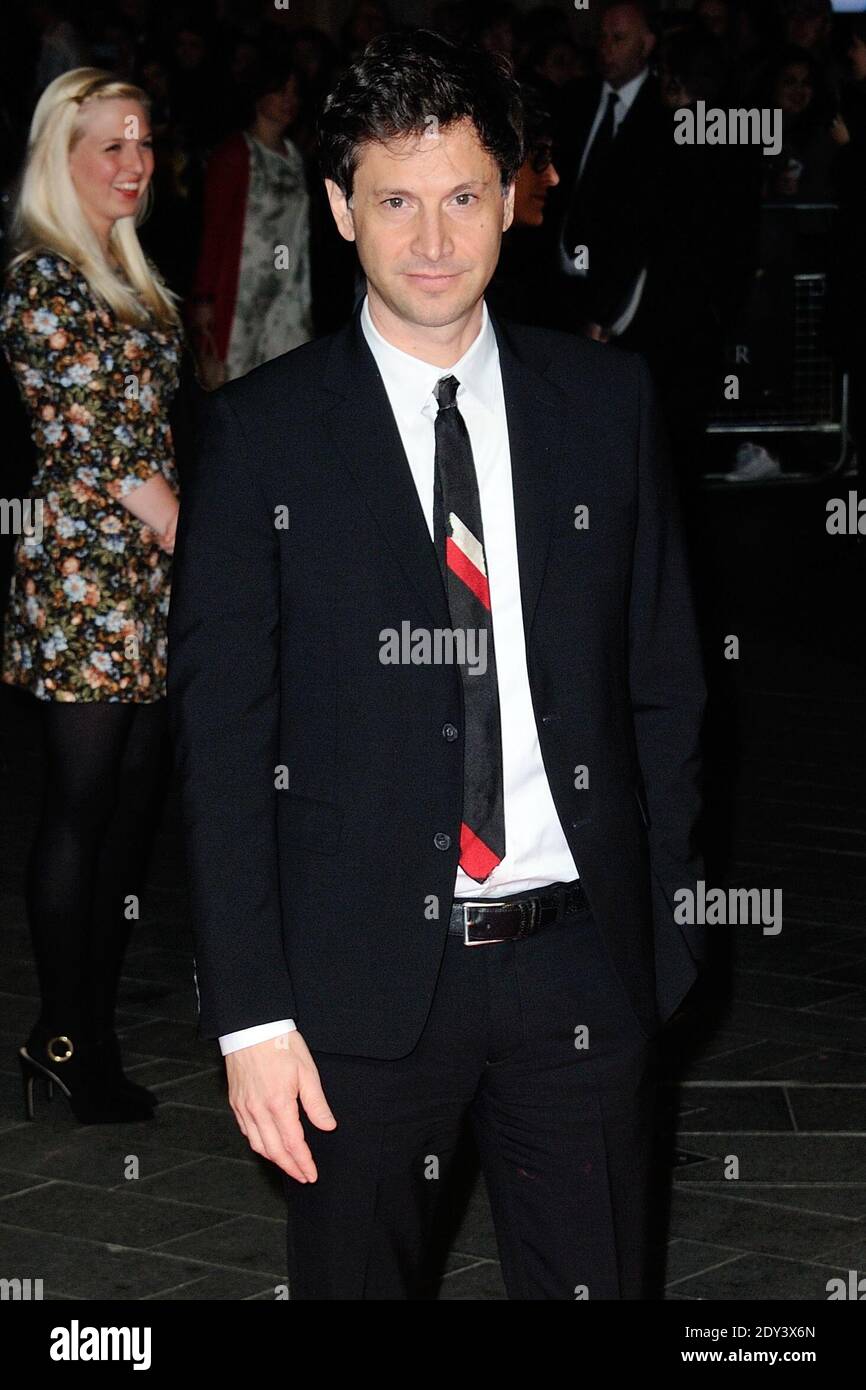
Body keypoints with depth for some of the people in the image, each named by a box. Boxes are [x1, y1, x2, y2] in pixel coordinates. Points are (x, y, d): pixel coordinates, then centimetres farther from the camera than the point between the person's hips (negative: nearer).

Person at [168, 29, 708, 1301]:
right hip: (362, 977, -2)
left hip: (583, 963, 2)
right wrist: (250, 1013, -10)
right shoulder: (261, 432, -4)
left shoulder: (608, 401, 4)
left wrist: (667, 934, 4)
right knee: (356, 1277, 13)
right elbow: (220, 737, -5)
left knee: (602, 1282, 10)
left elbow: (664, 683, 8)